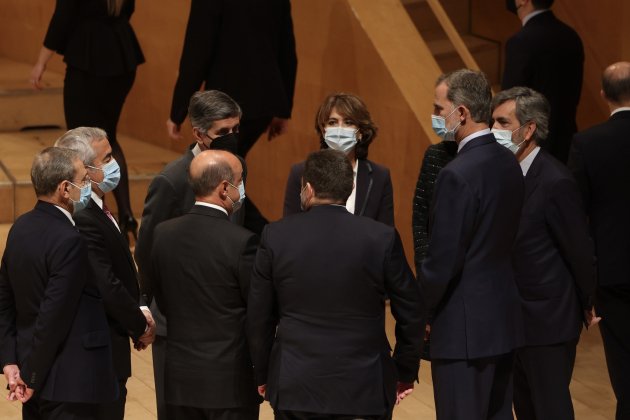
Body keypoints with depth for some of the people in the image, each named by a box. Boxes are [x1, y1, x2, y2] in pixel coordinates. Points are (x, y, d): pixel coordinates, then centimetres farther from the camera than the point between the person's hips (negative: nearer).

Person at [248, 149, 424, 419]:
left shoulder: (276, 236, -4)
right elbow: (411, 313, 0)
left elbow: (259, 317, 2)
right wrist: (406, 373, 13)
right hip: (364, 389, -1)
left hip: (294, 388, 1)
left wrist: (263, 375, 15)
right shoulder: (382, 238, -6)